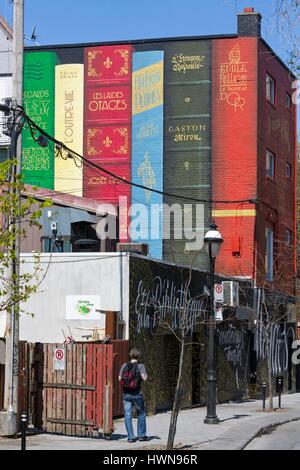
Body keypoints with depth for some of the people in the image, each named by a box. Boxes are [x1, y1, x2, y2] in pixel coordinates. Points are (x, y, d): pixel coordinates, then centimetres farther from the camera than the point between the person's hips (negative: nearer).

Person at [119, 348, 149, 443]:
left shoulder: (125, 365, 0)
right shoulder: (140, 366, -8)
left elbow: (120, 378, 0)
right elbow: (144, 378, -18)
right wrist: (145, 376, 4)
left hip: (126, 394, 2)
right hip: (137, 394, -2)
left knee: (128, 415, 5)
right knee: (141, 414, 14)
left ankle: (130, 437, 4)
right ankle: (141, 435, 17)